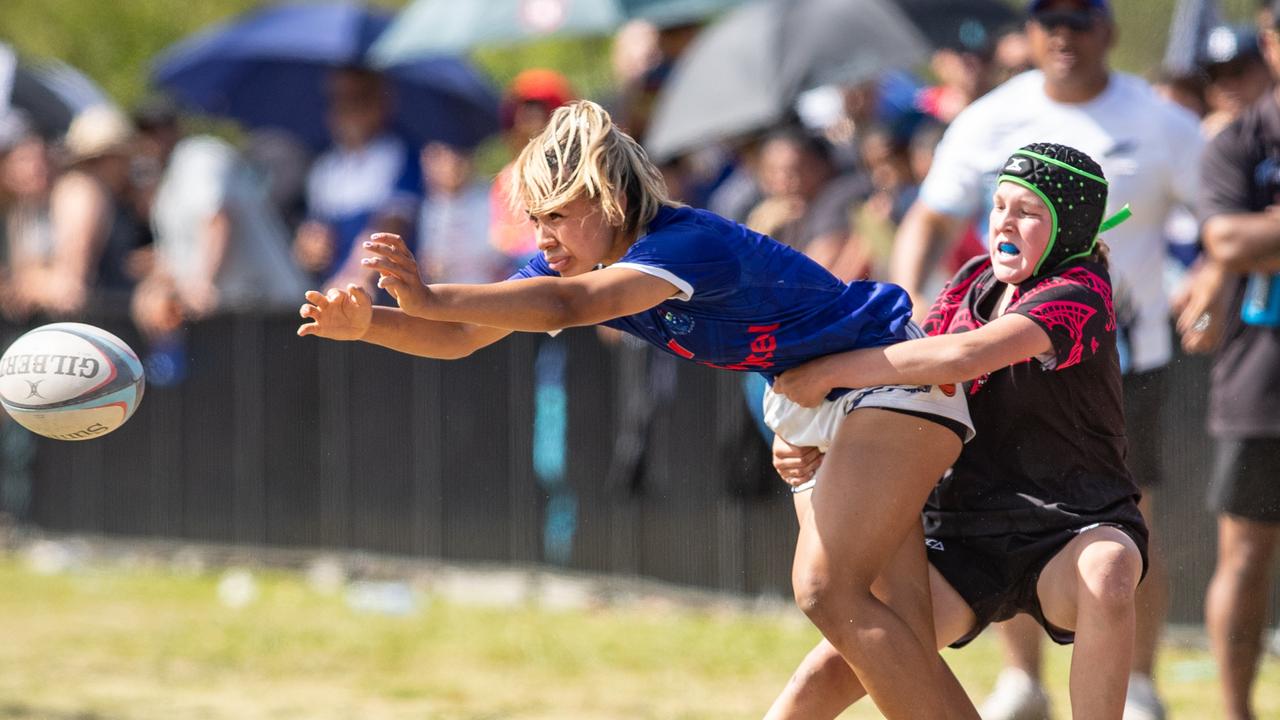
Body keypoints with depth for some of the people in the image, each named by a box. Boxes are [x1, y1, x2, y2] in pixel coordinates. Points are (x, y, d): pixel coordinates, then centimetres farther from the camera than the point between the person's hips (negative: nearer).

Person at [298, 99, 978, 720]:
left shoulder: (688, 241, -32)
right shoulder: (576, 261, -5)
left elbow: (570, 305, -48)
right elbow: (457, 338, -7)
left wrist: (431, 298, -55)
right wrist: (369, 322, -27)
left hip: (890, 377, -9)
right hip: (809, 399, 9)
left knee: (828, 592, -24)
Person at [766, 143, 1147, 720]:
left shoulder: (1079, 297, -14)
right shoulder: (974, 282, 8)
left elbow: (966, 356, -30)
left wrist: (828, 371, -27)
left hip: (1075, 531, -5)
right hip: (965, 537, 5)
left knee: (1106, 577, -41)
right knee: (836, 668, -15)